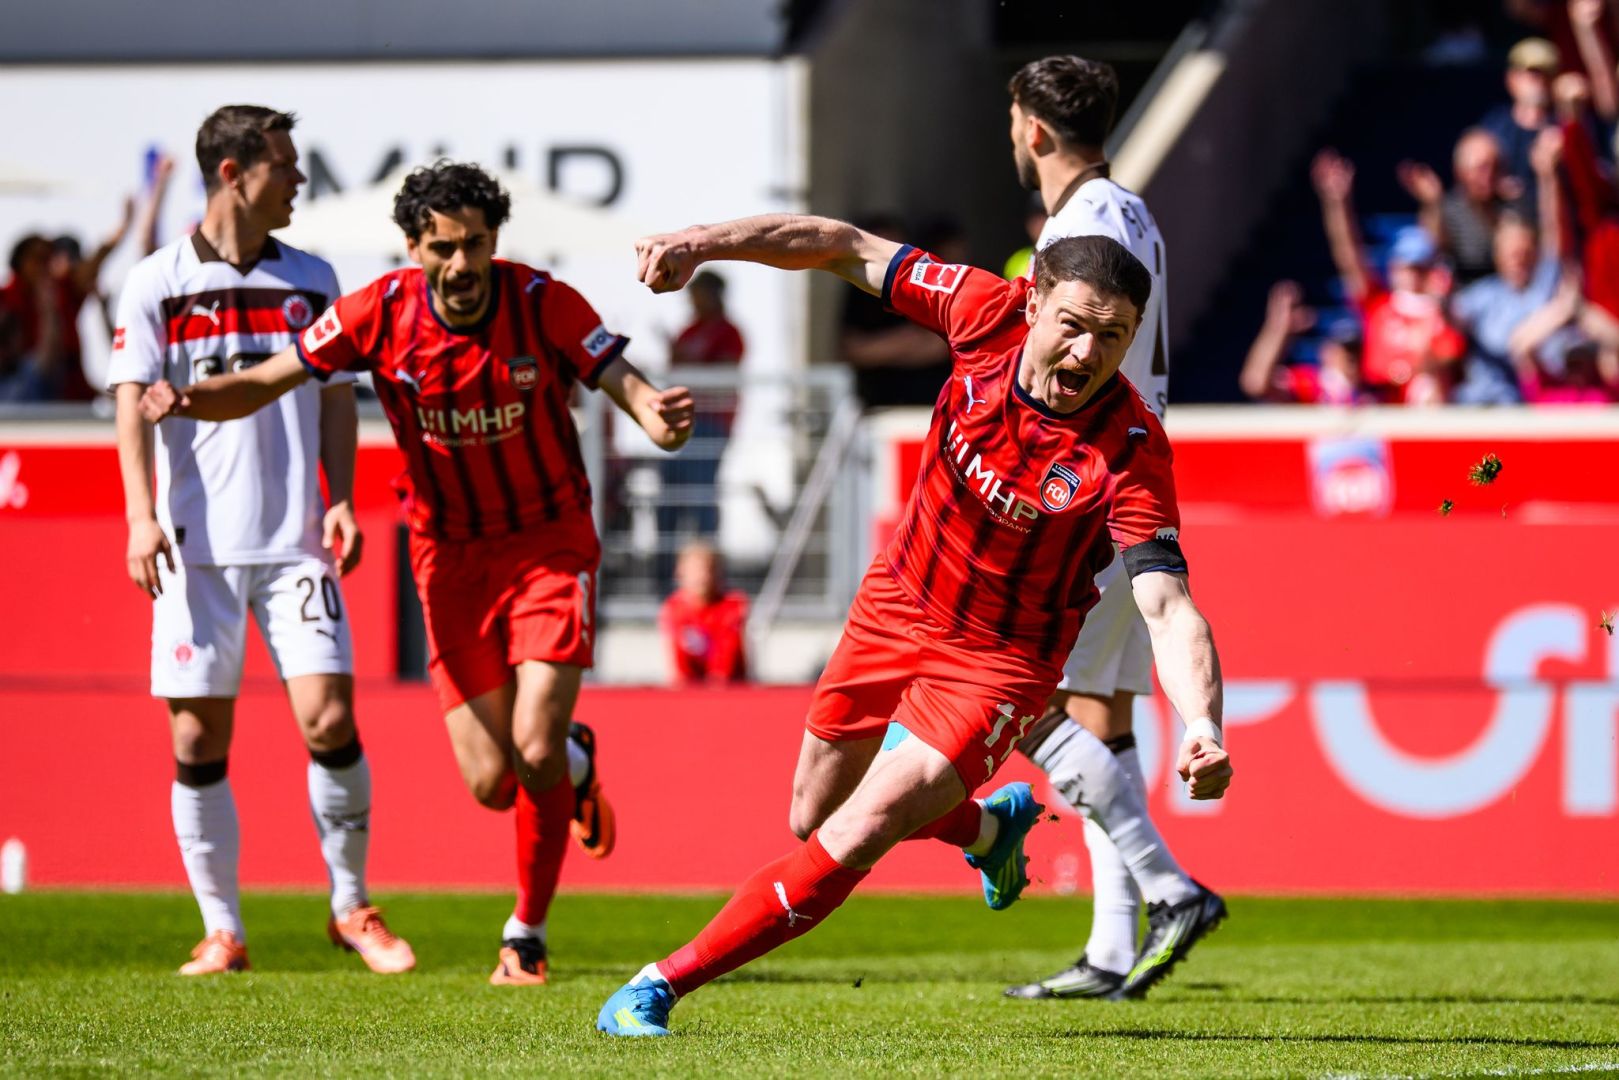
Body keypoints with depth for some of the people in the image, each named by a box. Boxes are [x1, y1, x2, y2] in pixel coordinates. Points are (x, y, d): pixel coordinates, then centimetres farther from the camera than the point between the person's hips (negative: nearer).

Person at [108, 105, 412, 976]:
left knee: (329, 718, -10)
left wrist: (340, 500, 2)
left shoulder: (311, 280, 12)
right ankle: (222, 930, 8)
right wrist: (142, 515, -15)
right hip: (196, 544, -2)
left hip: (294, 541, 2)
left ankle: (351, 906, 6)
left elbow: (336, 399, 15)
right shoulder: (155, 283, 2)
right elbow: (134, 402, -2)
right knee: (198, 741, -2)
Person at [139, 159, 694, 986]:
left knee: (536, 750, -16)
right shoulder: (379, 314, -11)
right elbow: (264, 383, -7)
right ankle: (574, 762, 36)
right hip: (450, 556, 2)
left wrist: (658, 415, -39)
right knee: (489, 783, -3)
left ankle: (527, 934, 9)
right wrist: (189, 400, -27)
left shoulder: (544, 304, -15)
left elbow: (625, 384, -15)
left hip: (550, 544, -2)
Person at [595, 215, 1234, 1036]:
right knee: (813, 817, 21)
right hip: (896, 606, 5)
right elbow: (849, 250, -10)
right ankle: (990, 826, 49)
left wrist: (1203, 728, -53)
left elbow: (1170, 611, -36)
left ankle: (665, 982, -2)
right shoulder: (991, 314, -20)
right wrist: (703, 242, -21)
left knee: (853, 840, -16)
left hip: (996, 665, -5)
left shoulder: (1128, 453, -30)